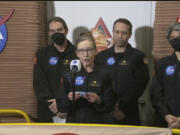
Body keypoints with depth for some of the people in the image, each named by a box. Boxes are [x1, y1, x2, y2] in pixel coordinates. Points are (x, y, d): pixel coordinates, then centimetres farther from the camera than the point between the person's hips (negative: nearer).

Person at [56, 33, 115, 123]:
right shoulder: (69, 76, 7)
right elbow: (60, 107, 5)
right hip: (74, 122, 1)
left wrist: (98, 100, -17)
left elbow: (109, 106, 2)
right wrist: (69, 99, -15)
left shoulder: (104, 74, 3)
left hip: (96, 123, -1)